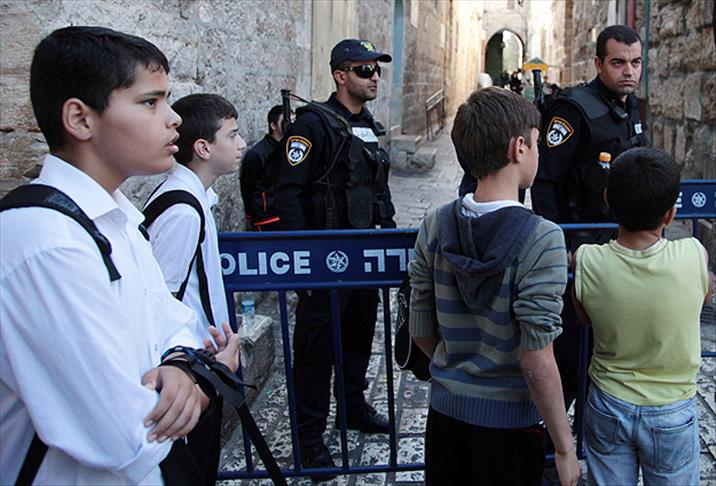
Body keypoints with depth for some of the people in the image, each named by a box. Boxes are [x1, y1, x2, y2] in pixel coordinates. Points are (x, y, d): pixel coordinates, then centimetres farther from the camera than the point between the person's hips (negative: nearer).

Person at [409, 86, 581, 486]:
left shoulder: (435, 226, -5)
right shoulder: (540, 239, -21)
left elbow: (421, 331, 3)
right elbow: (537, 362, -22)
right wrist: (565, 448, -11)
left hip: (445, 410, 5)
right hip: (508, 419, -4)